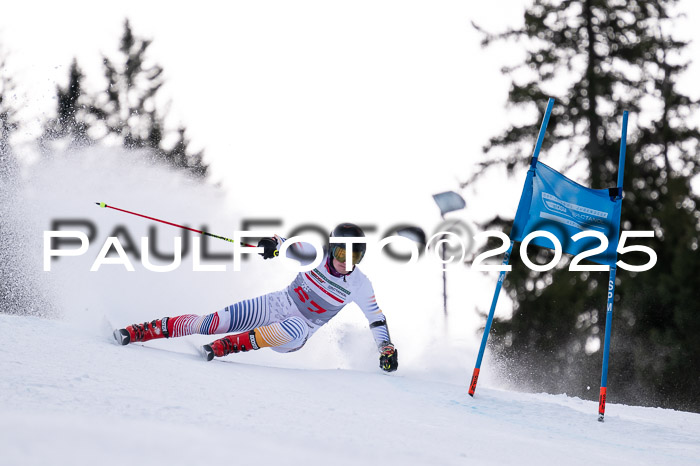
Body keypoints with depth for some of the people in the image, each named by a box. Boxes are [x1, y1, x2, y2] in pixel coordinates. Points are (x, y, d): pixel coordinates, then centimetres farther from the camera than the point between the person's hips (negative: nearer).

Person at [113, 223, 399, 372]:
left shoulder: (359, 286, -8)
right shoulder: (318, 255, -8)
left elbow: (377, 318, 2)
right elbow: (293, 245, -15)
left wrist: (387, 350, -6)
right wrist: (274, 243, -38)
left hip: (291, 336, -1)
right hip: (275, 307, 1)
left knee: (297, 329, -41)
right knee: (212, 323, -16)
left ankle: (226, 346, -33)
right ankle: (138, 332, -9)